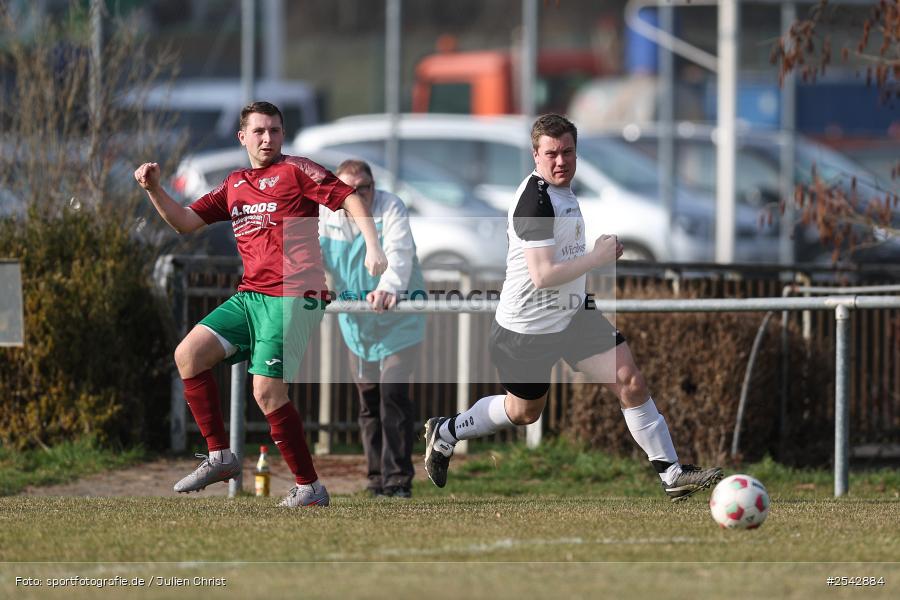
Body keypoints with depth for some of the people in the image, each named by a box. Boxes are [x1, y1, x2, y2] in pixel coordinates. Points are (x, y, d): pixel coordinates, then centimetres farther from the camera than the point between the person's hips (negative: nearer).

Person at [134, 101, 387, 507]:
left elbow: (349, 199, -5)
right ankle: (219, 456, 2)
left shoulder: (294, 171, 1)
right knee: (188, 355, -6)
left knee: (267, 391, -14)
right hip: (250, 296, 7)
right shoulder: (234, 185, 20)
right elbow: (185, 222, 22)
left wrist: (373, 248, -19)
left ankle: (309, 487, -3)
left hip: (293, 297, -7)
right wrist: (154, 189, 7)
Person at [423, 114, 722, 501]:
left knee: (629, 380, -7)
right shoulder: (535, 200, -26)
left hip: (572, 315, 8)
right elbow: (543, 275, -30)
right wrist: (598, 257, -23)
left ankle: (671, 472, -5)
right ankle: (444, 432, 38)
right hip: (527, 330, -8)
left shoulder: (562, 189, 5)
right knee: (523, 411, 12)